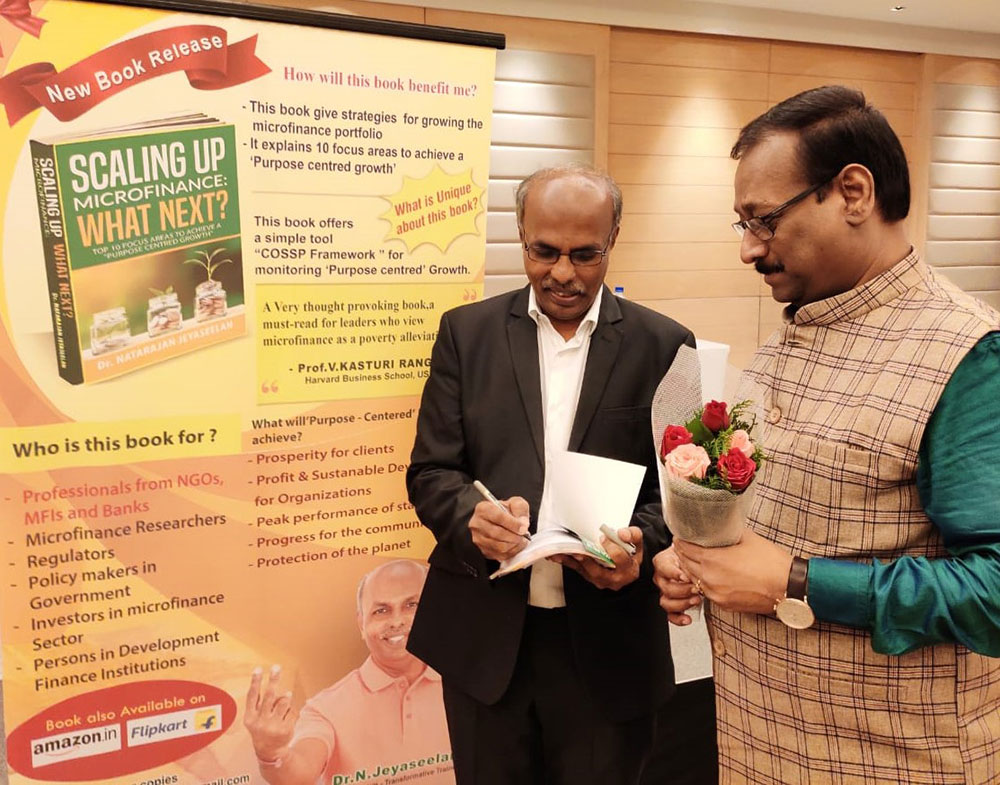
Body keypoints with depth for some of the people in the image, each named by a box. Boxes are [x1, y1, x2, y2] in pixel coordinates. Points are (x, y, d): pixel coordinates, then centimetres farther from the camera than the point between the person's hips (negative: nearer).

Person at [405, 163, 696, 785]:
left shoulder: (664, 346, -1)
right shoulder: (467, 332, 2)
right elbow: (430, 471, 1)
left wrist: (640, 542, -19)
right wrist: (473, 516, -20)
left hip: (608, 646, 0)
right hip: (484, 638, 1)